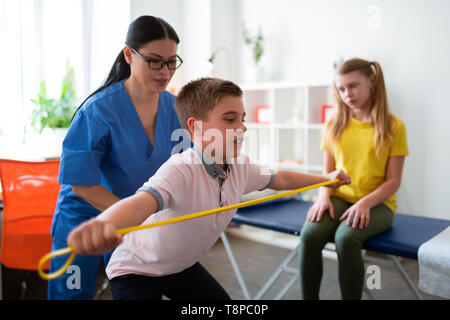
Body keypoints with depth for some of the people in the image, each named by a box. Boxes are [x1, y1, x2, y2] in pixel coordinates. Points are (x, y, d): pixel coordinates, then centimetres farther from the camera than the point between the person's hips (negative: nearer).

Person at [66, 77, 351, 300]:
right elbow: (143, 201, -56)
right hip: (137, 270, -7)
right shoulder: (181, 171, -37)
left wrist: (327, 178, 16)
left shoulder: (240, 167, -12)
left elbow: (279, 179, 6)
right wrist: (106, 222, -78)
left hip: (184, 266, 7)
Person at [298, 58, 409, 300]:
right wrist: (324, 196, -9)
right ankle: (309, 298, -13)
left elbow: (393, 181, -3)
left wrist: (365, 203, -18)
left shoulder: (393, 126, 0)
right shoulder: (334, 125, 10)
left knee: (346, 238, -34)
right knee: (309, 235, -28)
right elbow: (328, 171, 11)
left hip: (377, 203, -2)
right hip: (339, 198, 3)